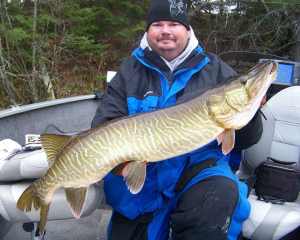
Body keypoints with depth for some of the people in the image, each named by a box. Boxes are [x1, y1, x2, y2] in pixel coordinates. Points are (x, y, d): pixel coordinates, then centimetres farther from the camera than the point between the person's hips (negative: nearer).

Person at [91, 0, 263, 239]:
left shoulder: (216, 69, 4)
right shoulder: (130, 70, 6)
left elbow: (246, 140, 2)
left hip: (200, 165, -1)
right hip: (142, 174, 2)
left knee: (222, 195, -31)